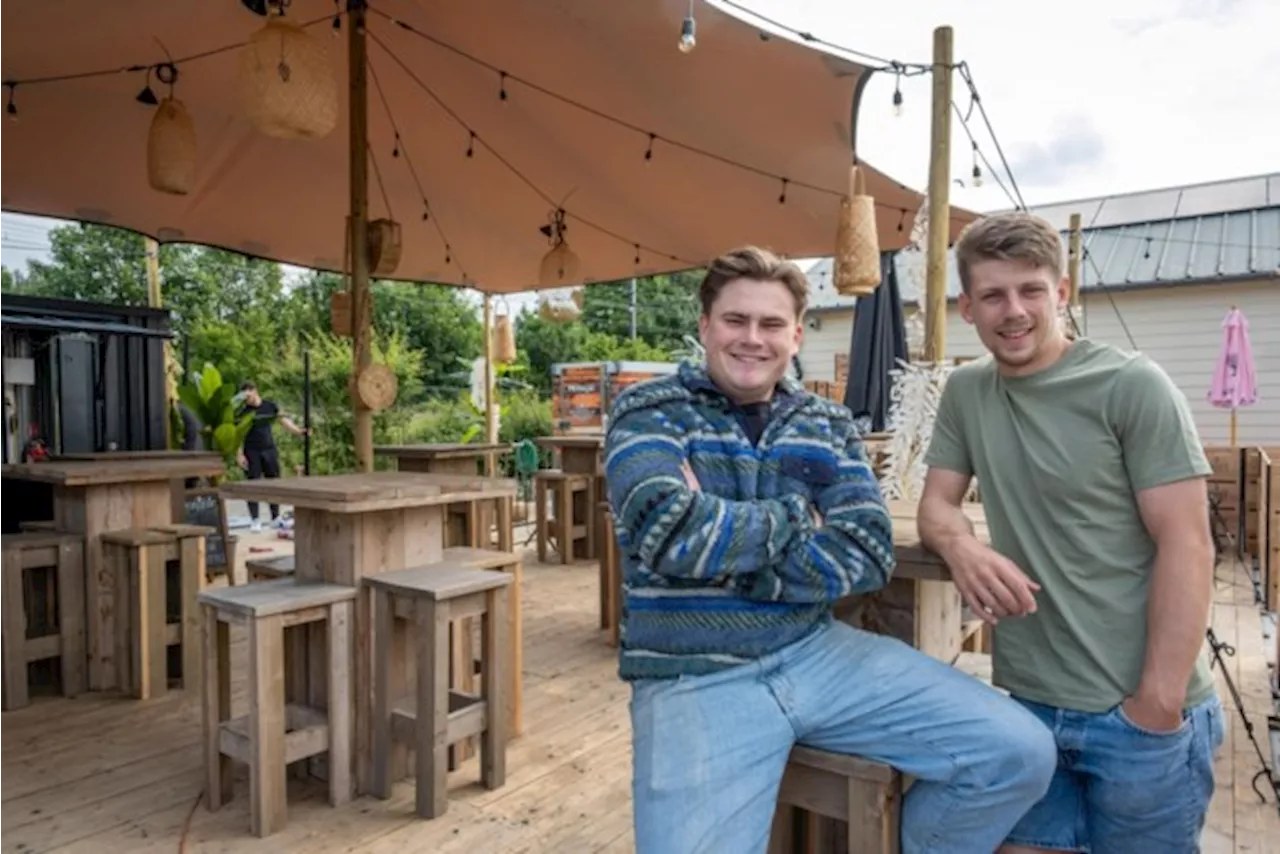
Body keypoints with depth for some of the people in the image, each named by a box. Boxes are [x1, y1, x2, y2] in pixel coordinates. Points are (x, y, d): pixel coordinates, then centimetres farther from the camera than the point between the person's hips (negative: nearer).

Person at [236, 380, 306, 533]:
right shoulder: (242, 412, -3)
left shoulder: (270, 405, 4)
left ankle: (276, 517, 17)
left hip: (269, 450, 3)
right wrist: (240, 454, -10)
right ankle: (255, 520, 5)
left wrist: (298, 431, -11)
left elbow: (283, 420, 4)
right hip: (251, 452, -2)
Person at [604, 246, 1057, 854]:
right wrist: (797, 517, -9)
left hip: (818, 651, 4)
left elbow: (867, 554, -6)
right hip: (693, 678, -3)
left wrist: (718, 551, -15)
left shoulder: (829, 424, 8)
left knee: (1018, 753, -2)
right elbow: (671, 532, -23)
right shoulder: (649, 412, -4)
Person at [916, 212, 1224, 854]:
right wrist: (961, 547, -18)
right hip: (1030, 703, 4)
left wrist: (1157, 706, -15)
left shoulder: (1132, 386, -11)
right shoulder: (965, 391, 4)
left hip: (1137, 711, -4)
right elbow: (935, 504, 6)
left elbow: (1186, 547, -12)